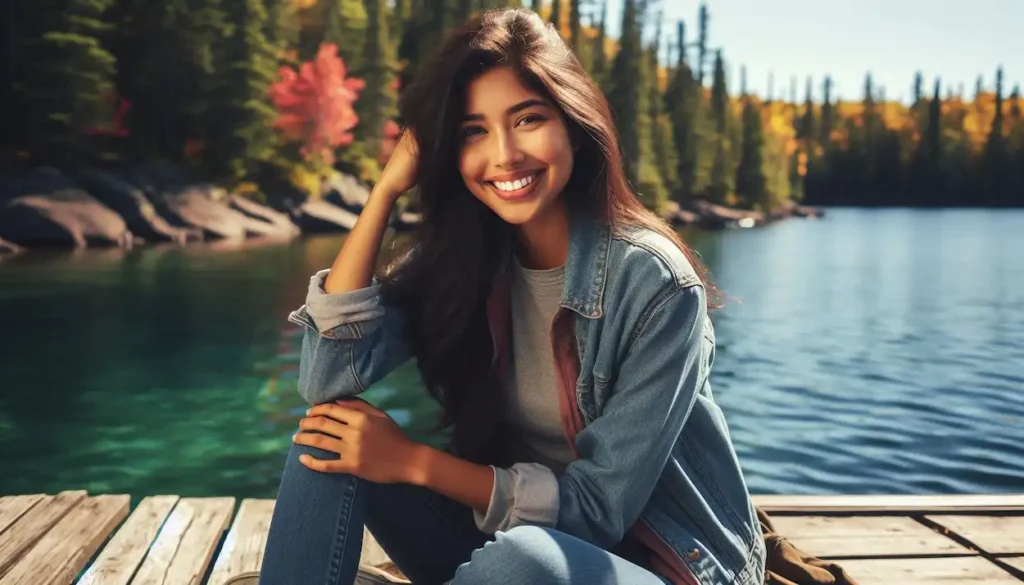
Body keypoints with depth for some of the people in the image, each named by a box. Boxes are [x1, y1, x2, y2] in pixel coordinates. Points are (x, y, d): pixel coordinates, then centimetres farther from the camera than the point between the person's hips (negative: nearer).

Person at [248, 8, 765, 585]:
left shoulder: (654, 283, -21)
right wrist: (388, 186, -17)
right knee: (328, 435, -14)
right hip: (503, 531, 5)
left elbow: (599, 508, -19)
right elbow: (329, 377, -17)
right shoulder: (459, 257, -5)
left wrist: (414, 462, -19)